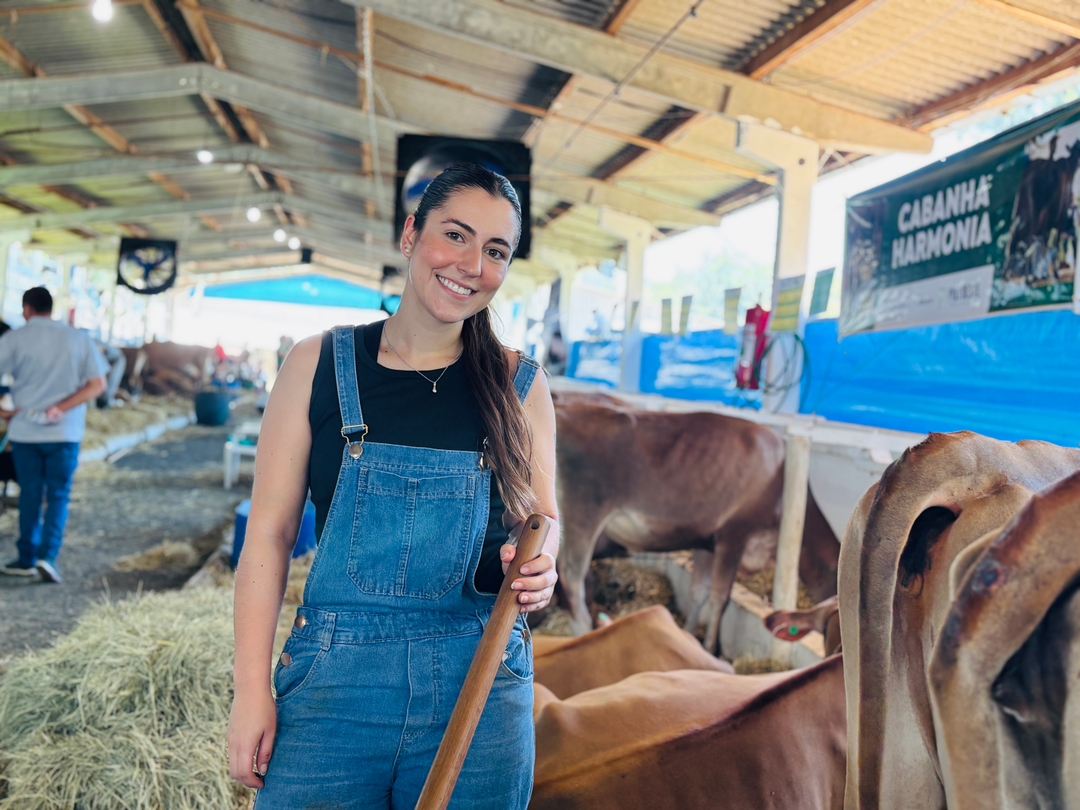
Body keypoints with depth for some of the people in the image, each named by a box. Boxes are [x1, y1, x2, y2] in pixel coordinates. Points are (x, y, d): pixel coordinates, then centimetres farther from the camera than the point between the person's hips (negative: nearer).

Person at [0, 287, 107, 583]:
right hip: (65, 431, 0)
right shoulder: (79, 339, 3)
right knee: (58, 496, 7)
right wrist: (61, 409, -8)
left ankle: (27, 559, 18)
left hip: (24, 430, 0)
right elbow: (97, 384, -4)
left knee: (29, 494, 12)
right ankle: (47, 555, -7)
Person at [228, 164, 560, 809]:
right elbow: (270, 533, -1)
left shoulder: (519, 385, 2)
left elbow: (542, 518, 10)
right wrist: (252, 691, -4)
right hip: (335, 677, -1)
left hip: (480, 683, 1)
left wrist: (537, 563, -14)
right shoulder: (319, 366, -2)